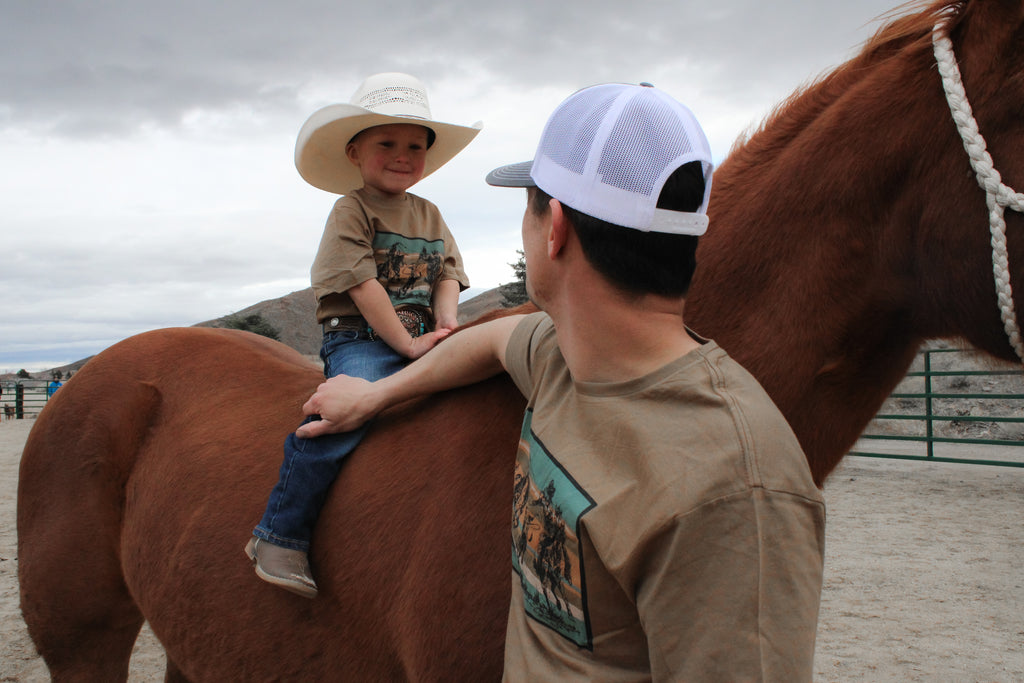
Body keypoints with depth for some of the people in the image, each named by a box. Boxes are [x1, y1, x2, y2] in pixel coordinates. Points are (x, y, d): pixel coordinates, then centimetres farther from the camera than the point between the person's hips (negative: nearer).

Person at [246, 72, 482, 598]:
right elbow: (363, 286, -13)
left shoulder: (429, 215, 17)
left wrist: (444, 327, -9)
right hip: (359, 340, -6)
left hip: (421, 341, 7)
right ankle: (281, 535, -21)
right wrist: (408, 344, -16)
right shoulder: (351, 211, -3)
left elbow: (448, 276, 11)